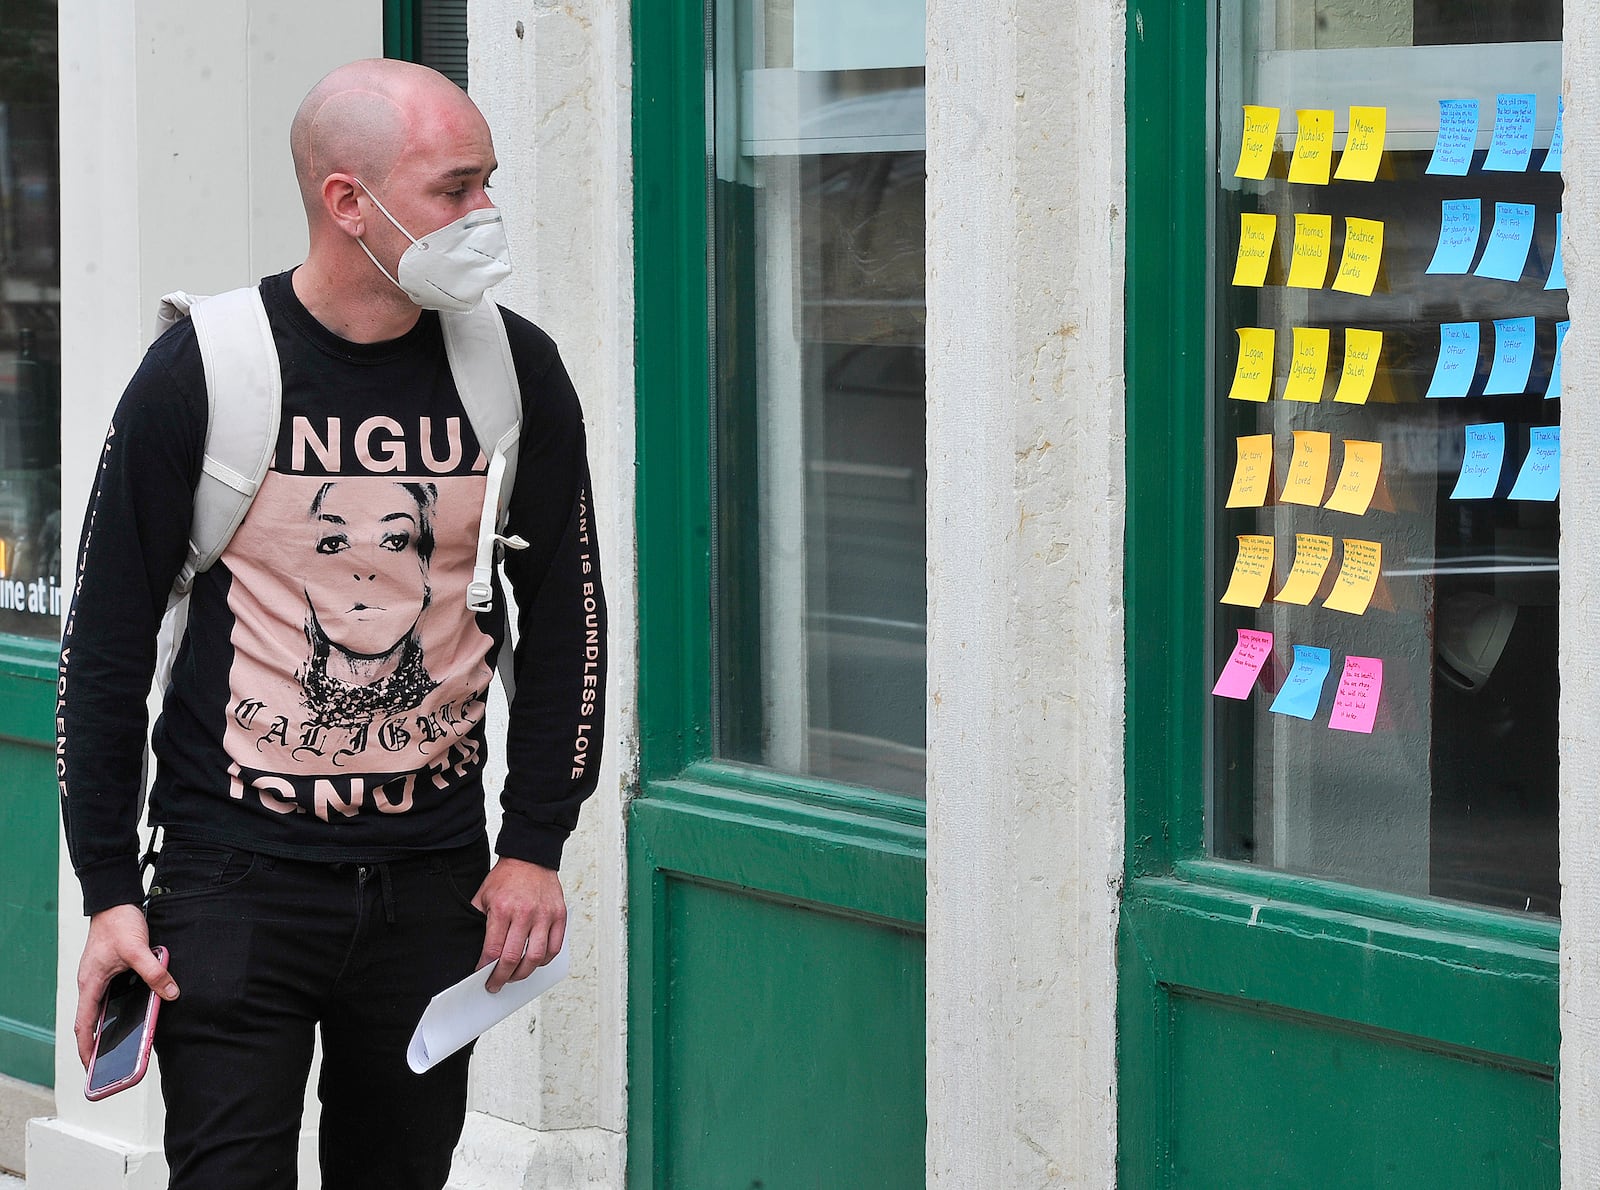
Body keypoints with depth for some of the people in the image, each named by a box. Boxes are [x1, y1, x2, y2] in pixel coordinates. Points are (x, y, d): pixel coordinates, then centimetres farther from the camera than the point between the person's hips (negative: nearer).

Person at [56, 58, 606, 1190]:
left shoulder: (515, 373, 1)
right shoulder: (202, 371, -8)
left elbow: (566, 621, 11)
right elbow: (105, 644, -3)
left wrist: (536, 845, 6)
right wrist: (110, 894, -4)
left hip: (434, 881, 3)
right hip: (236, 874, -3)